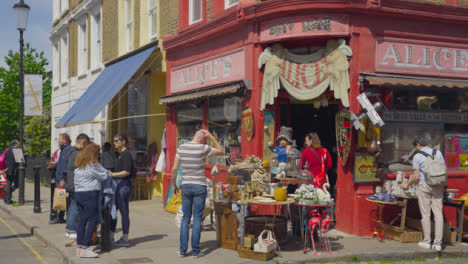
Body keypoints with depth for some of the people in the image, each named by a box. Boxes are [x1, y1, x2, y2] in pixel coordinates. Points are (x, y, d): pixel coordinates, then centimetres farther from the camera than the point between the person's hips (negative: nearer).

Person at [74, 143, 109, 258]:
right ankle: (85, 248, -10)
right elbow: (104, 175, -1)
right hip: (90, 194, -8)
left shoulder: (78, 165, 14)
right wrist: (108, 173, 19)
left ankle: (79, 247, 14)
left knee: (82, 220, 12)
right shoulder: (93, 164, -9)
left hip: (78, 193, 8)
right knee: (93, 220, -5)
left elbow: (75, 180, 16)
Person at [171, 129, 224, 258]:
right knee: (197, 219, 3)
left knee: (185, 218, 10)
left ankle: (182, 250, 7)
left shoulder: (181, 148, 0)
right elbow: (221, 152, 5)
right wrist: (211, 136, 3)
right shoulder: (203, 148, -10)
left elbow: (174, 169, -1)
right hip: (199, 186, -3)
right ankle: (195, 250, 5)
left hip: (186, 186, 3)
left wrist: (174, 185, 11)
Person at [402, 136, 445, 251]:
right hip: (437, 186, 3)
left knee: (425, 215, 5)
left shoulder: (417, 156, -5)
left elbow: (416, 176, -8)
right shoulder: (438, 153, 7)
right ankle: (438, 243, 3)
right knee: (438, 214, 3)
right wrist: (445, 186, 19)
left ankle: (427, 241, 10)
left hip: (424, 186, -3)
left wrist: (407, 185, 8)